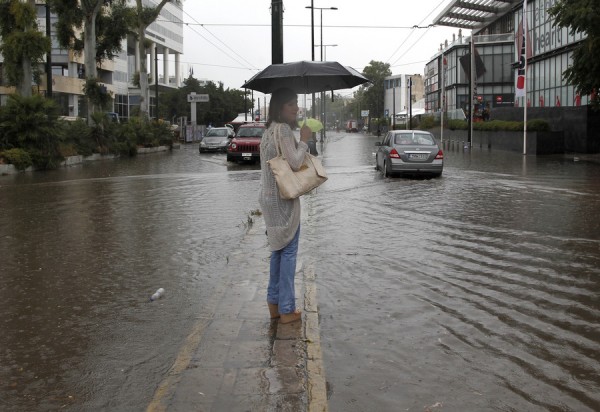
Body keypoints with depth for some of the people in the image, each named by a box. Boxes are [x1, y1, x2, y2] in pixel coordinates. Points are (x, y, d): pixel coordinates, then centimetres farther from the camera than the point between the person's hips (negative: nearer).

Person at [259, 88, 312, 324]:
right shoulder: (283, 129, -16)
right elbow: (295, 163, -20)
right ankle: (287, 309, 4)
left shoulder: (270, 129, 15)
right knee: (288, 252, -2)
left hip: (269, 196, 10)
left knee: (278, 250, 17)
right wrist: (304, 140, -9)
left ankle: (274, 304, 23)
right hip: (283, 198, -10)